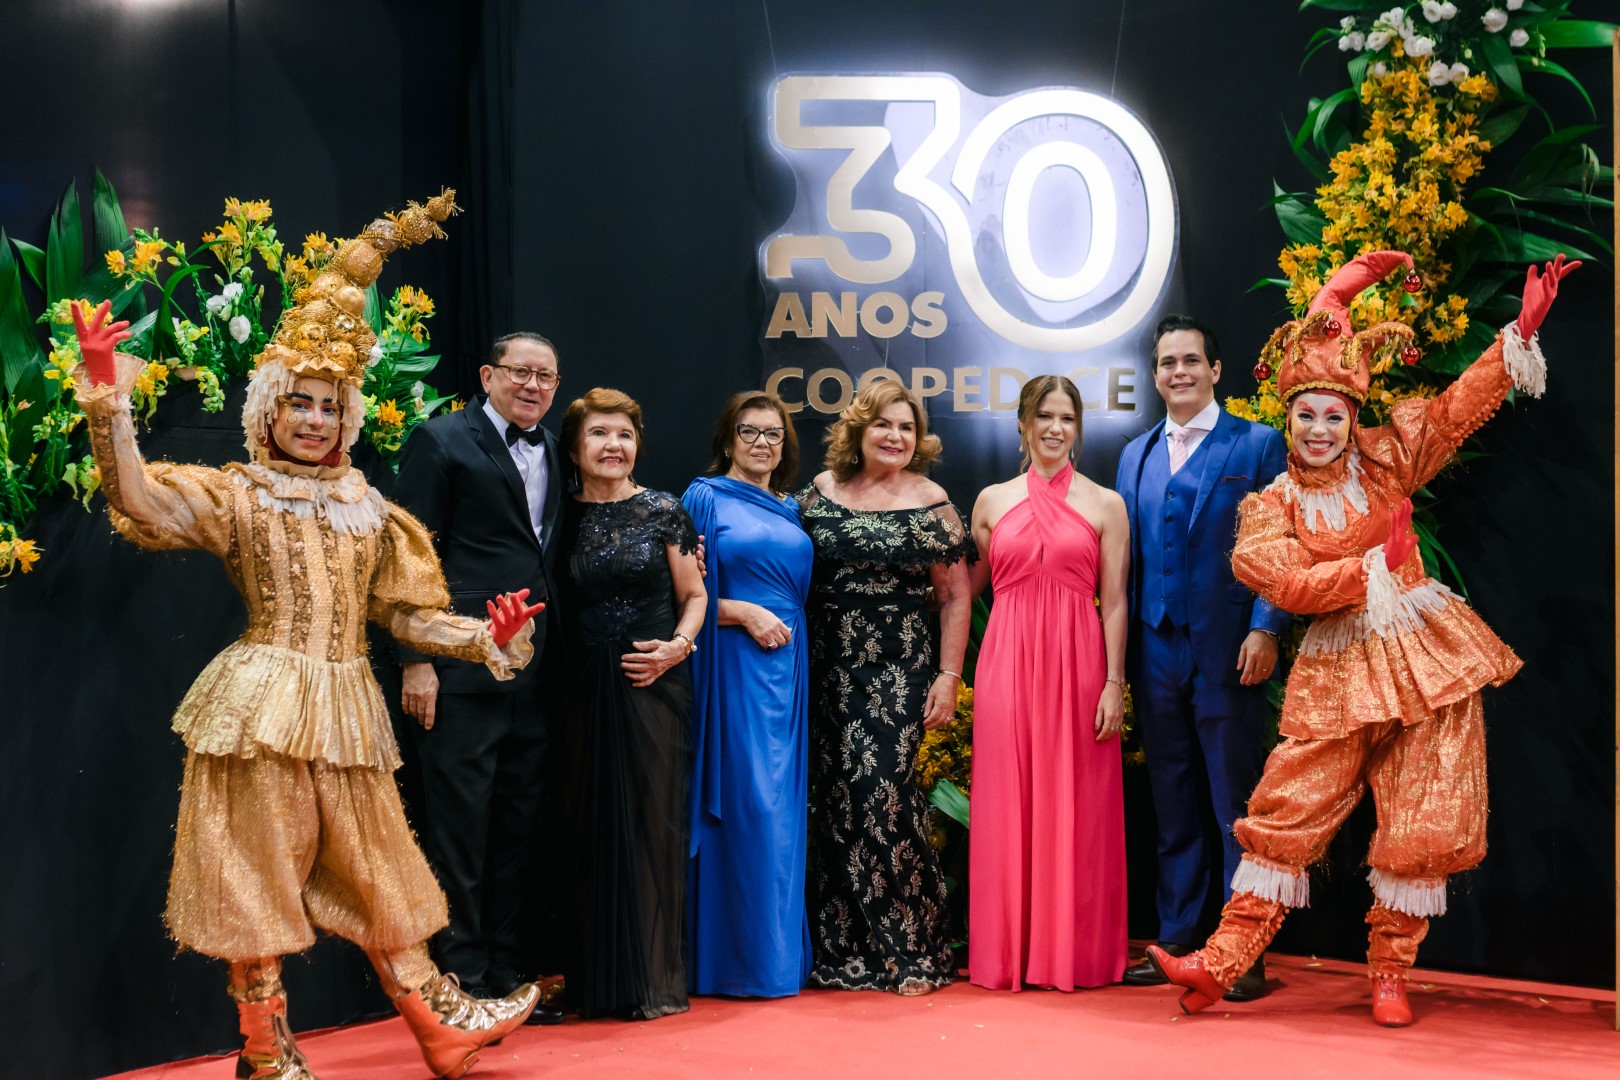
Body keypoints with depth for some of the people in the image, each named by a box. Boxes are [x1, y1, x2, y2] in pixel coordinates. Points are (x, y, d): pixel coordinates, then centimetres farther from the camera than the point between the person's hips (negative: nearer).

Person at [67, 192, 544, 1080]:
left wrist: (484, 637, 3)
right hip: (264, 701, -4)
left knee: (374, 872, 13)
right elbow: (140, 499, -18)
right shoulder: (236, 496, -1)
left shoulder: (366, 508, 13)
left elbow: (402, 613, 15)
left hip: (346, 709, 4)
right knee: (259, 874, 2)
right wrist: (108, 401, -27)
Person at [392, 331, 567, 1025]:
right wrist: (417, 661, -12)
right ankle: (460, 982, 4)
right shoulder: (441, 442, 0)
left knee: (517, 827, 10)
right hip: (463, 668, -6)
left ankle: (504, 977, 18)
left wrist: (559, 659, 8)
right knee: (459, 825, -3)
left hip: (535, 673, 6)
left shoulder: (553, 451, 17)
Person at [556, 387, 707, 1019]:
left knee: (653, 822, 0)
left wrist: (677, 645, -11)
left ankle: (653, 977, 9)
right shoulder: (566, 517, 7)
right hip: (589, 686, 2)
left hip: (654, 682, -2)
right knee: (595, 823, 3)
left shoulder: (663, 512, 2)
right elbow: (559, 606, 10)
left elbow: (694, 596, 6)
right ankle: (600, 979, 12)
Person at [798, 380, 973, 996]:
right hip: (828, 668, 3)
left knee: (880, 789, -12)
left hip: (898, 670, -3)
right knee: (837, 799, 4)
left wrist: (948, 677, -5)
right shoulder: (821, 491, 8)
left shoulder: (930, 503, 0)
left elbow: (955, 597, 0)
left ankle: (911, 950, -2)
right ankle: (842, 949, 14)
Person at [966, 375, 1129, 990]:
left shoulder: (1104, 505, 5)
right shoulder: (993, 501, 10)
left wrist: (1114, 684, -5)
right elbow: (965, 590, 15)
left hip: (1078, 665, -1)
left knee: (1075, 808, 1)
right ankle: (1008, 954, 11)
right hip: (1008, 663, 1)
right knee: (1008, 808, 2)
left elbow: (1115, 603, 2)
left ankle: (1076, 952, 11)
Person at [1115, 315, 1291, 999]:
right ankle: (1175, 942, 19)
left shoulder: (1258, 446, 1)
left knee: (1237, 808, 0)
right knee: (1174, 810, 11)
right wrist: (1122, 650, 9)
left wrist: (1266, 629, -15)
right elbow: (1126, 558, 15)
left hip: (1227, 653, -5)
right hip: (1156, 653, 5)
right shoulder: (1136, 456, 15)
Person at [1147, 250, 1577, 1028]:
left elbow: (1461, 405, 2)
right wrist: (1375, 564, -18)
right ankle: (1221, 963, 1)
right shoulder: (1271, 507, -1)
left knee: (1424, 824, 1)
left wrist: (1521, 330, -7)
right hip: (1337, 673, -2)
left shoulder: (1386, 459, 5)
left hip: (1424, 657, 2)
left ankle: (1389, 974, 15)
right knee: (1286, 817, -4)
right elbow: (1287, 581, -17)